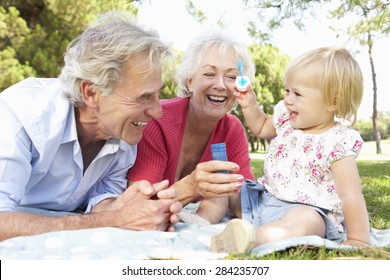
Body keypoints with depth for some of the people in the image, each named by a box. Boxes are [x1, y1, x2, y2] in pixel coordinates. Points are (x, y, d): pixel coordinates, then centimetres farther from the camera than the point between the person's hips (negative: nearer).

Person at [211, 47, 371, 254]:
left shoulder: (337, 143, -17)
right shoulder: (287, 120, 4)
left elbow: (351, 197, -20)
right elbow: (261, 128, 26)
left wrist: (359, 241, -23)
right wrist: (249, 106, 8)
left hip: (306, 209, -8)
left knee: (304, 221, -41)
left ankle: (251, 239, -51)